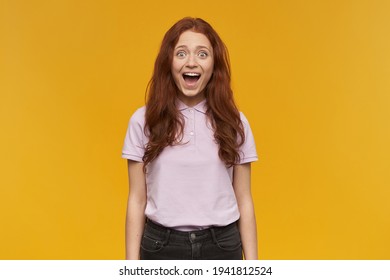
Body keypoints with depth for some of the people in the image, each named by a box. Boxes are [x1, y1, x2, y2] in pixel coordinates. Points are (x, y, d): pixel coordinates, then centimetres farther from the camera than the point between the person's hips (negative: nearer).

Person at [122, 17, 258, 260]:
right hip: (161, 246, 0)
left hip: (222, 246, 1)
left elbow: (244, 201, 1)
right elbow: (137, 200, -1)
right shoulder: (144, 120, -4)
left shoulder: (234, 122, -1)